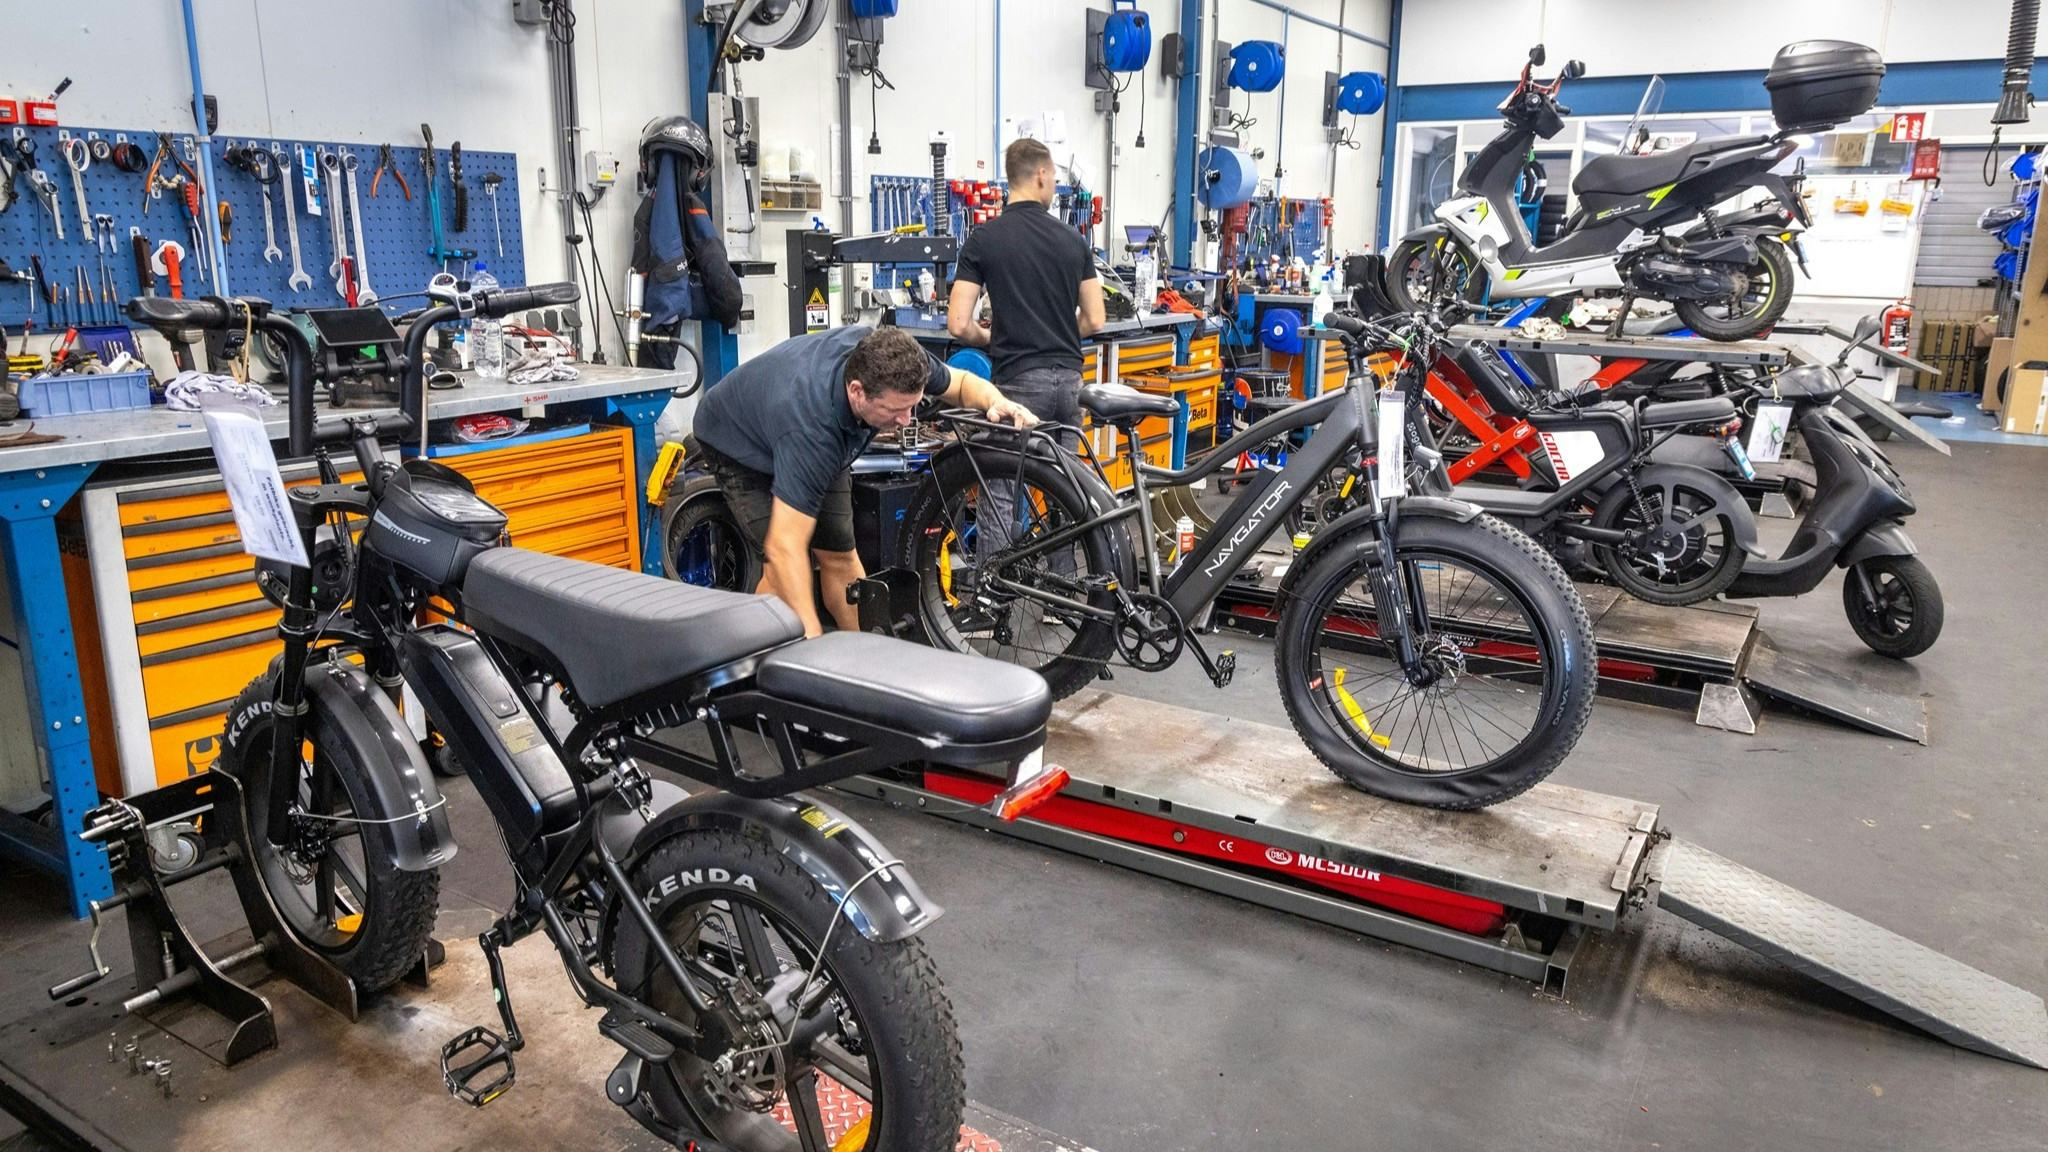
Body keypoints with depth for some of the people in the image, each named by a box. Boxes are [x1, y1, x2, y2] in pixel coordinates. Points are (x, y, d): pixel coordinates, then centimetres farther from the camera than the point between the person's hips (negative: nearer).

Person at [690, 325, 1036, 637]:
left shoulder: (885, 357, -30)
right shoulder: (812, 426, -47)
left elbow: (960, 383, -9)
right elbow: (785, 546, -48)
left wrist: (995, 401, -32)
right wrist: (813, 638, -54)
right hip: (739, 444, -6)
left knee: (839, 555, 0)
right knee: (783, 569, -18)